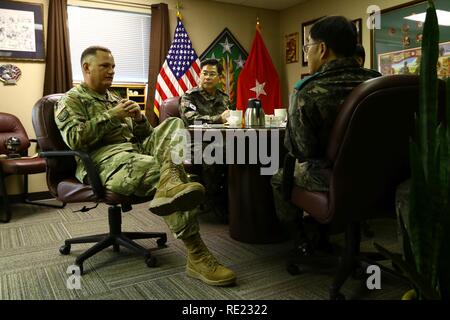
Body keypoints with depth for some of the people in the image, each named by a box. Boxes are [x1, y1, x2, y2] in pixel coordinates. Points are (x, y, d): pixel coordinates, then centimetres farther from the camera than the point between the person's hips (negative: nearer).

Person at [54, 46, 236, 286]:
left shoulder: (114, 98, 30)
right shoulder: (71, 100, 9)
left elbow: (144, 135, 25)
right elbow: (74, 139, -12)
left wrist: (139, 118, 2)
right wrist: (111, 116, -11)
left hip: (137, 151, 7)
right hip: (106, 160, -7)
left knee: (173, 124, -18)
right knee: (164, 172, -33)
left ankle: (170, 185, -49)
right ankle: (197, 255, -35)